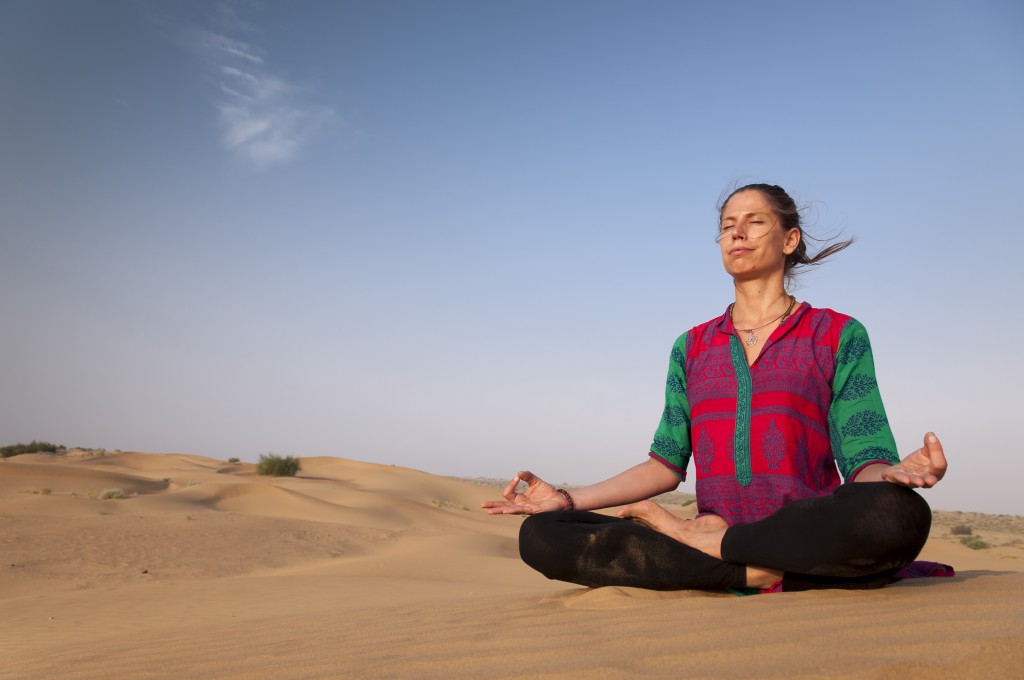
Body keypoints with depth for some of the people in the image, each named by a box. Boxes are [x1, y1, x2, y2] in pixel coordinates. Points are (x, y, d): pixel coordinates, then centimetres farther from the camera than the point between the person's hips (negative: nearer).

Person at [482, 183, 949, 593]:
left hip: (808, 539, -2)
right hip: (713, 531, 2)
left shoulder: (839, 335, 8)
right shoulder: (691, 348, 17)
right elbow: (666, 466, 14)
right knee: (540, 535, -18)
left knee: (900, 513, -37)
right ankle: (752, 574, -20)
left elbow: (863, 463, 2)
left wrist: (895, 473, -23)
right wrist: (568, 498, 4)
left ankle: (701, 539, -16)